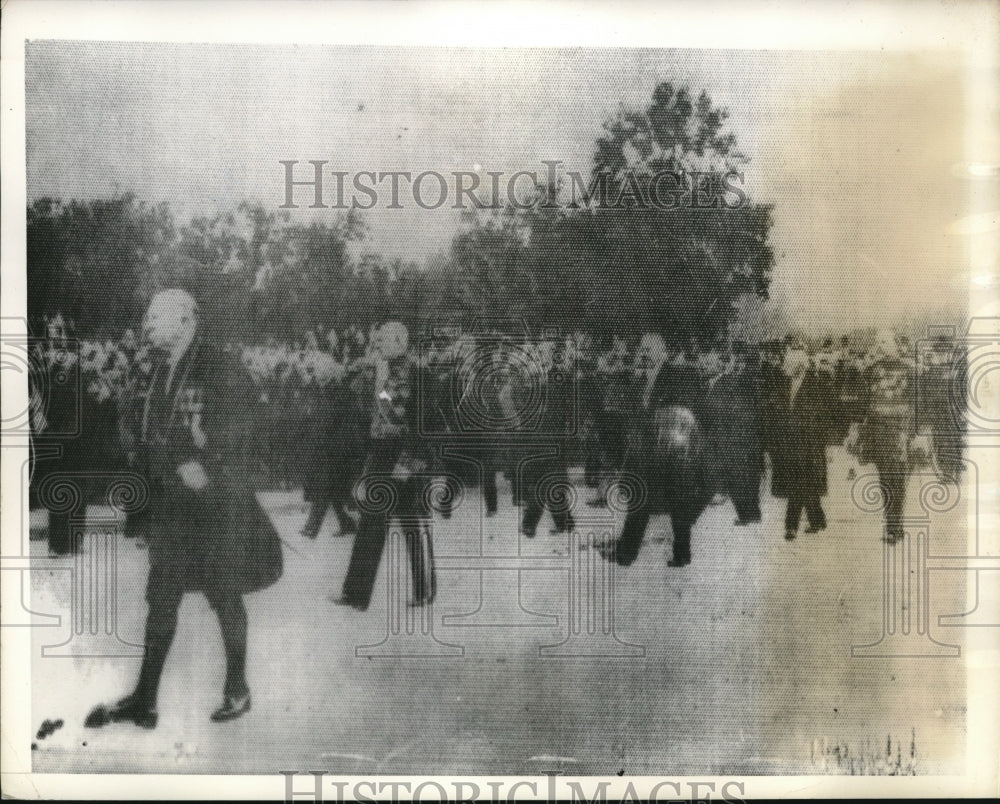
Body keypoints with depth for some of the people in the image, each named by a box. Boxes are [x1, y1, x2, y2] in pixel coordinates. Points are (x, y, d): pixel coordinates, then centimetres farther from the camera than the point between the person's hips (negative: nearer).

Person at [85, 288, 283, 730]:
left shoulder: (221, 372, -12)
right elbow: (148, 437, 15)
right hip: (169, 506, 6)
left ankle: (237, 690, 24)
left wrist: (202, 468, -22)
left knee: (224, 597, 7)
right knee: (160, 599, 8)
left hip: (216, 503, -6)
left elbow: (237, 437, -14)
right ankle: (144, 700, 17)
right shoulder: (157, 373, 8)